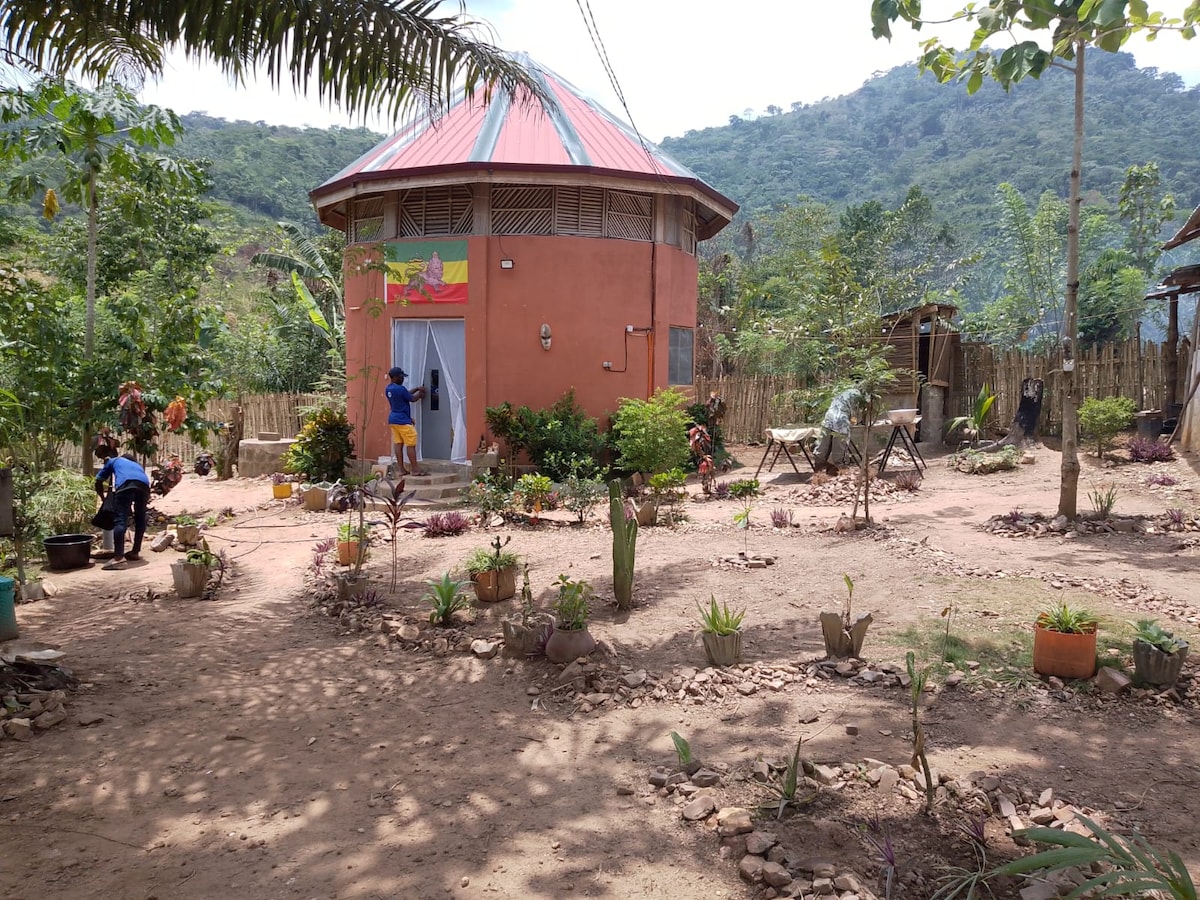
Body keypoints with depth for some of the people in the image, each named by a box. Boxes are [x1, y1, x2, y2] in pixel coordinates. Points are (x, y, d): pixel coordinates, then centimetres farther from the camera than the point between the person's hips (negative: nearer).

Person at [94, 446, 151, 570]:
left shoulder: (112, 461, 36)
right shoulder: (137, 464, 45)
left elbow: (98, 482, 35)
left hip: (126, 483, -4)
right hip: (144, 484, 4)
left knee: (120, 521, -10)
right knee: (140, 519, 21)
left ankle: (118, 558, -21)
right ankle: (135, 552, 28)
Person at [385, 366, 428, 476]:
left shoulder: (388, 389, 8)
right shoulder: (400, 389, -20)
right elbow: (412, 398, -7)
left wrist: (417, 389, 18)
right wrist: (420, 393, 11)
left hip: (393, 419, 9)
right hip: (403, 421, -9)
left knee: (398, 444, 7)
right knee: (411, 445, -5)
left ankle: (402, 470, 8)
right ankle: (415, 470, -4)